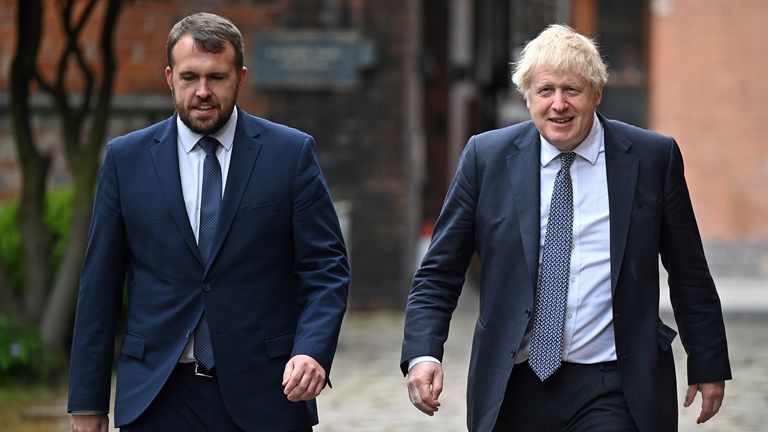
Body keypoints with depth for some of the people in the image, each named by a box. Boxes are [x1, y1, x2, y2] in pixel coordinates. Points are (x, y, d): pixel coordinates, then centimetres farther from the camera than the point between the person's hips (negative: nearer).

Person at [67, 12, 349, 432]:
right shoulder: (126, 158, 6)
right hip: (158, 398, 1)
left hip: (264, 396, -1)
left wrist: (312, 351, -17)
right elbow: (100, 282, 6)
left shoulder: (291, 153, 3)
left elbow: (326, 267, 1)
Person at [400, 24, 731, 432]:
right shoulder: (487, 157, 2)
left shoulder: (652, 157, 1)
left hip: (610, 392, -1)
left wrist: (709, 365, 11)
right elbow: (439, 272, 3)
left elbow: (689, 275, 9)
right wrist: (423, 352, -12)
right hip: (513, 391, 2)